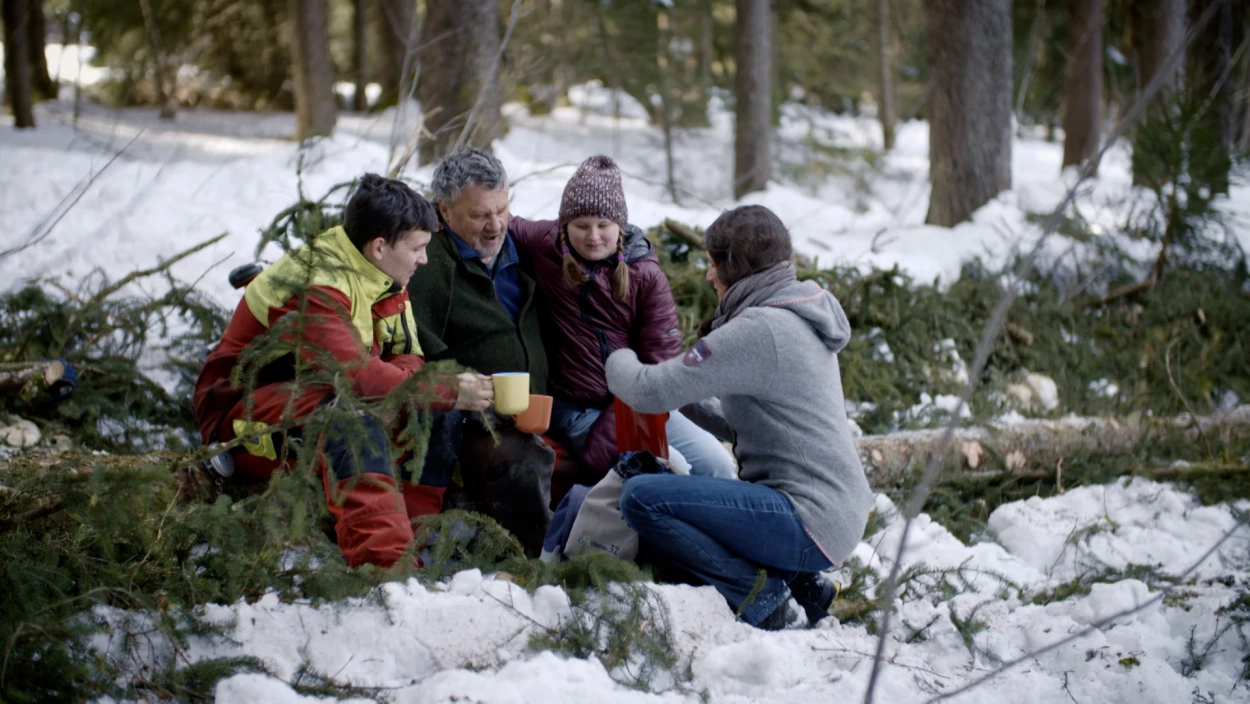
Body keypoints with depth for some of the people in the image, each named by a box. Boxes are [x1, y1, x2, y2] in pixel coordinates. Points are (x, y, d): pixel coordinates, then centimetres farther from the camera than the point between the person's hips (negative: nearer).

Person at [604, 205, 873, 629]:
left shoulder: (759, 330, -17)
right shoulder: (799, 318, 14)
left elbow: (651, 391, -15)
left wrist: (620, 361, 5)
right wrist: (690, 403, 10)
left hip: (810, 522, -10)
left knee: (641, 498, -16)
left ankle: (758, 593, -10)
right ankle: (791, 578, 9)